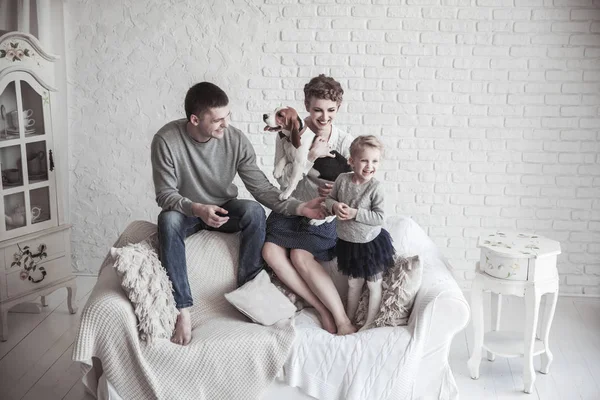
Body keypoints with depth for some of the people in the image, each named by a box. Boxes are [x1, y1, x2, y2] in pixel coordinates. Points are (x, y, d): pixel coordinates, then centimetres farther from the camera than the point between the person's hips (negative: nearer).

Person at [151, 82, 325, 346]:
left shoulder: (235, 139, -17)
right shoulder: (166, 140, -23)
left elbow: (260, 187, -15)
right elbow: (165, 194, -20)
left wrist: (298, 207, -29)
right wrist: (197, 209, -40)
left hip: (223, 209, 2)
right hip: (184, 211, -1)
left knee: (255, 211, -29)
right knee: (168, 220, -36)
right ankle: (182, 309, -32)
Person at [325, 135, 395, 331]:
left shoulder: (376, 186, -21)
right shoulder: (342, 179, -10)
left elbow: (379, 217, -22)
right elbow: (329, 199, 2)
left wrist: (355, 213, -28)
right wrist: (334, 206, -19)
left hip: (370, 243, -4)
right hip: (347, 241, 4)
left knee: (374, 285, 13)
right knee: (353, 283, 22)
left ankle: (369, 324, 27)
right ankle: (348, 320, 39)